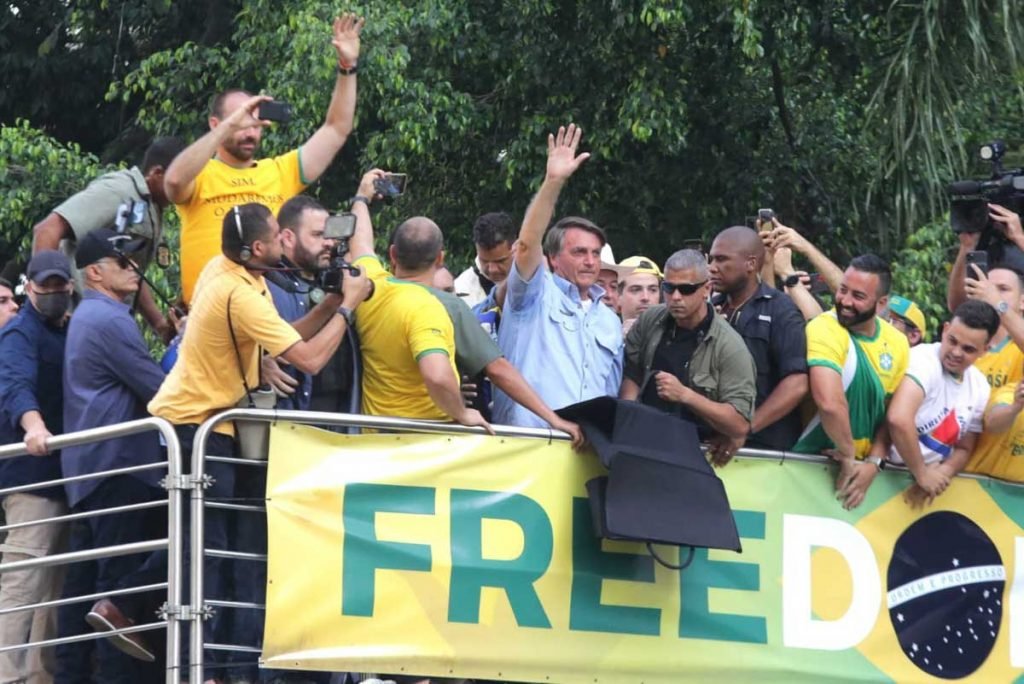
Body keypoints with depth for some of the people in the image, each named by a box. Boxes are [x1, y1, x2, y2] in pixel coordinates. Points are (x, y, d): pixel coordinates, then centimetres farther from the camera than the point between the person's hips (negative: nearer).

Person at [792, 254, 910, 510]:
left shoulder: (897, 344, 1)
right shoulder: (825, 329, -19)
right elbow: (830, 404, -31)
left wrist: (873, 462, -9)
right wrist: (849, 458, -21)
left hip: (859, 465, 5)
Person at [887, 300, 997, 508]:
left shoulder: (980, 387, 6)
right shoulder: (924, 359, -15)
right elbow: (899, 419, -30)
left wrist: (944, 473, -5)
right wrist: (922, 474, -20)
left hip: (930, 478, 7)